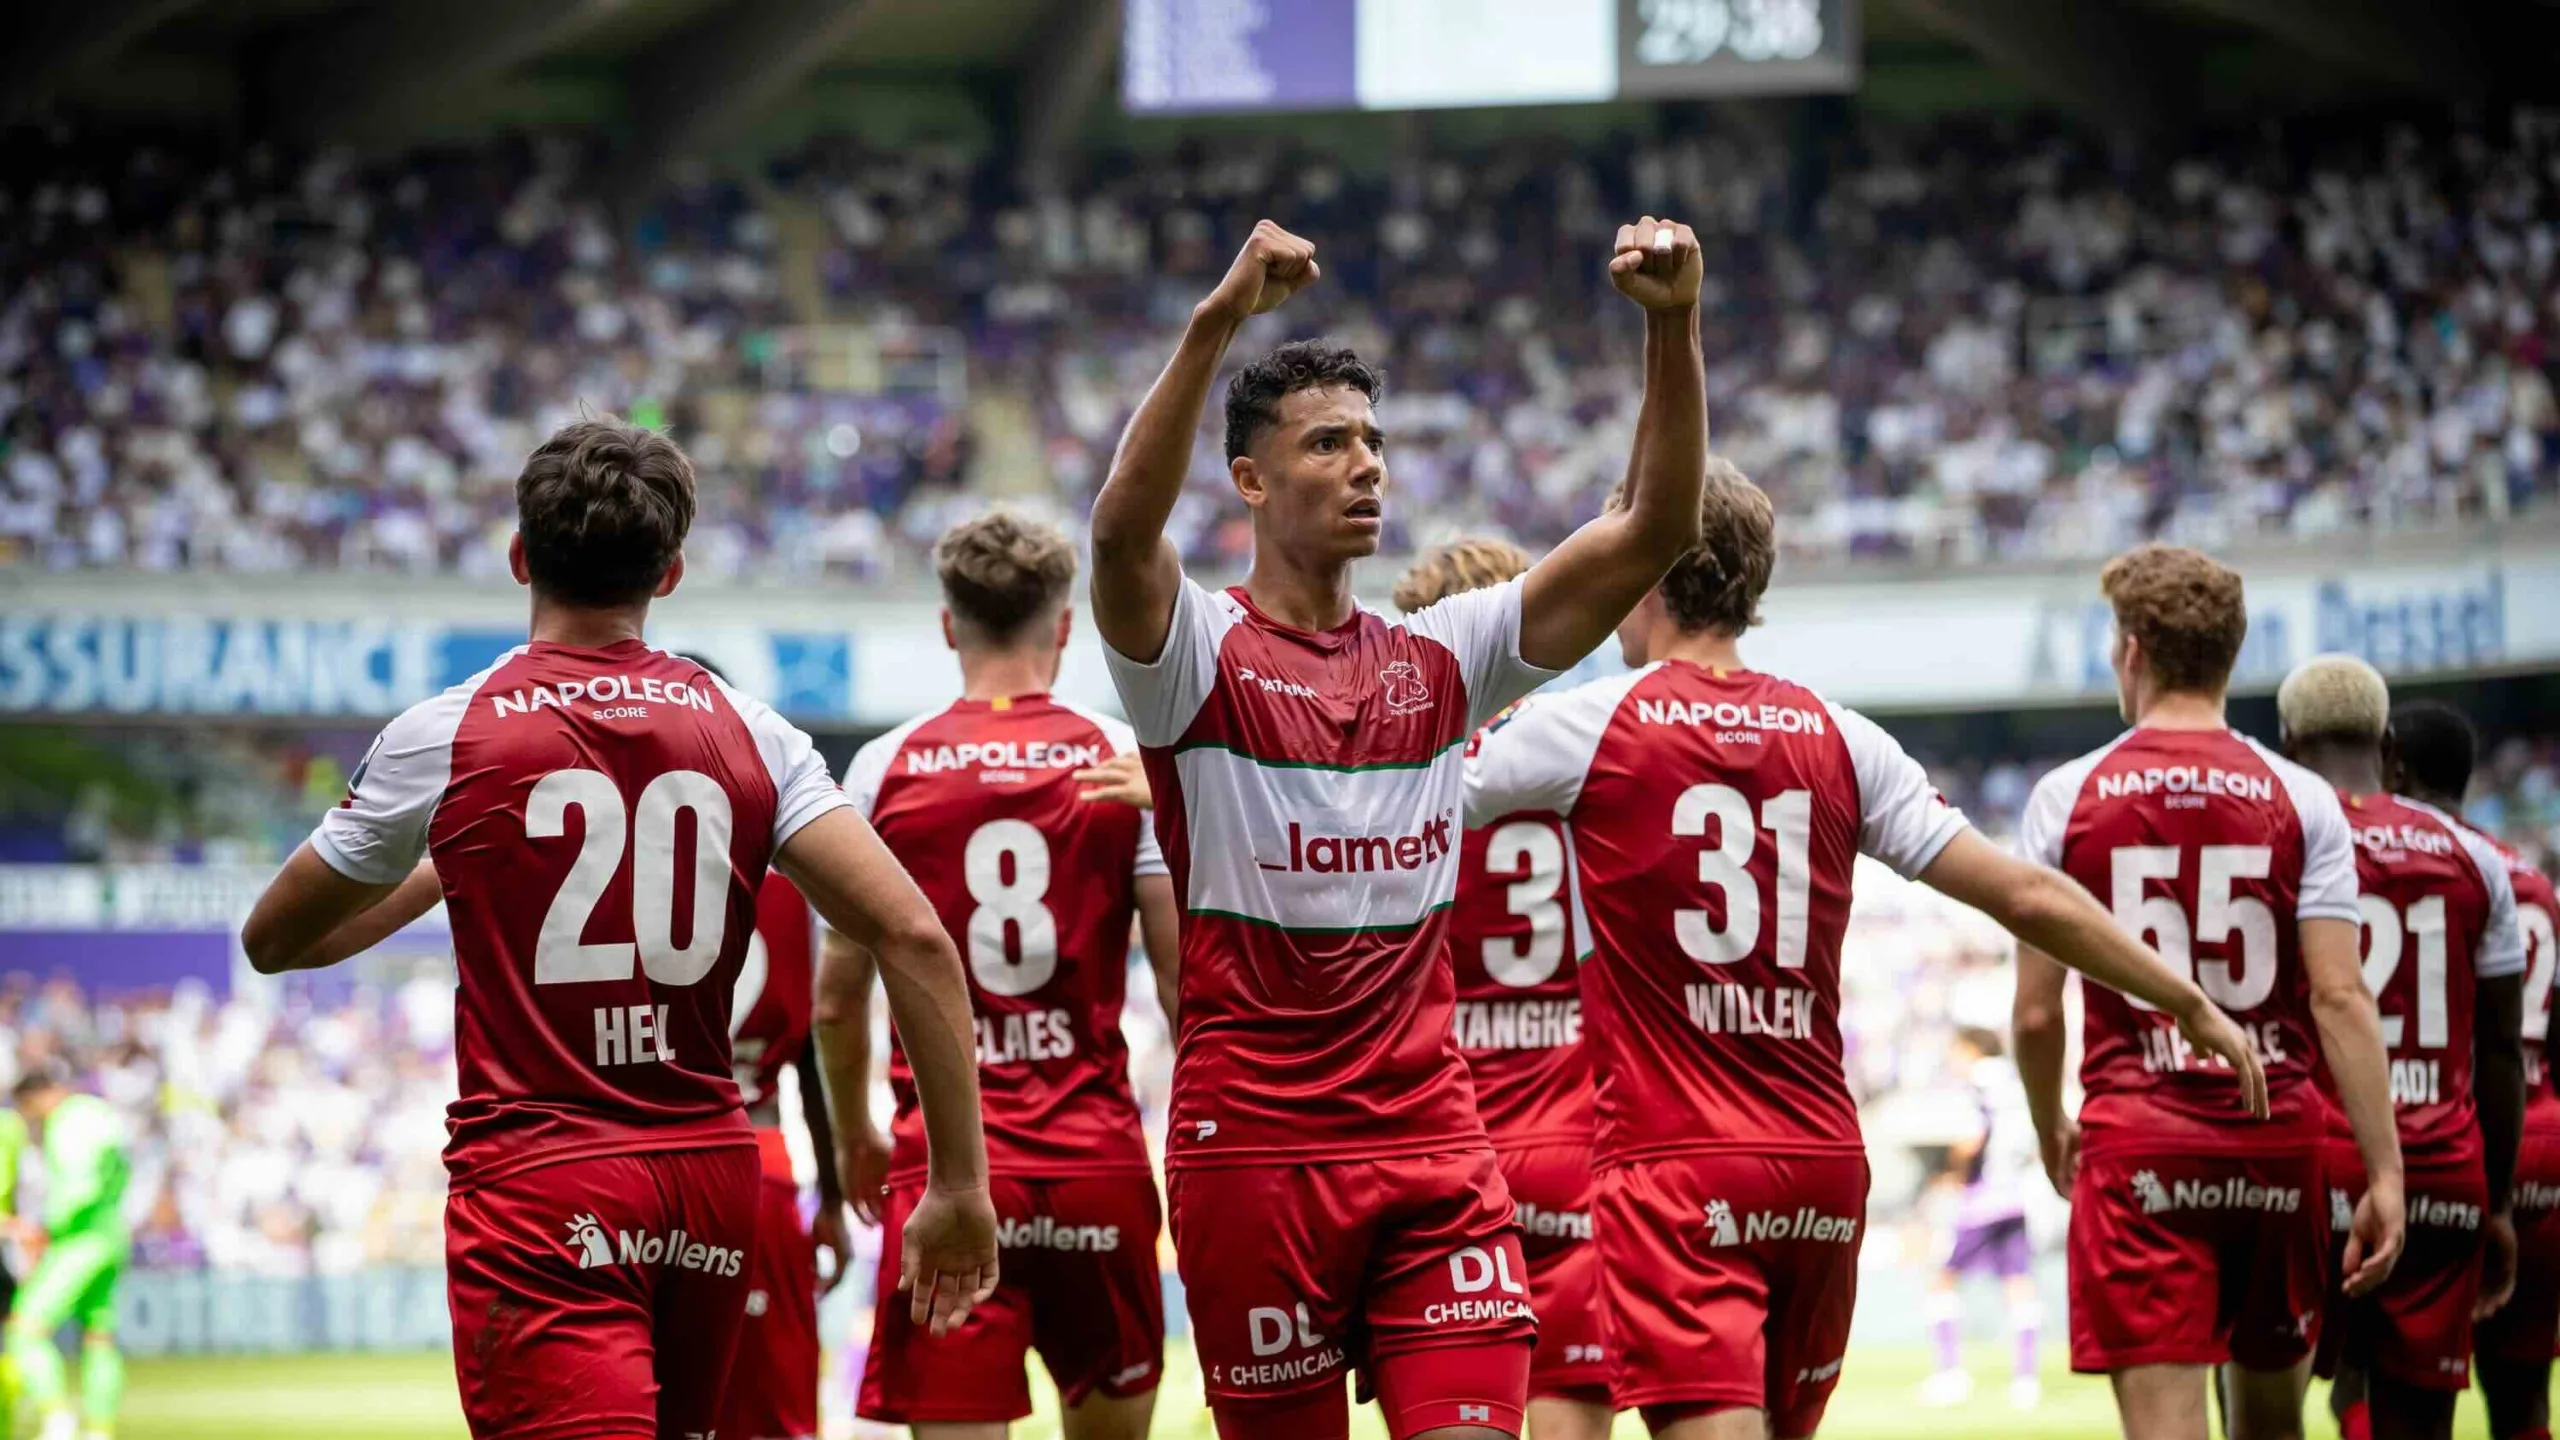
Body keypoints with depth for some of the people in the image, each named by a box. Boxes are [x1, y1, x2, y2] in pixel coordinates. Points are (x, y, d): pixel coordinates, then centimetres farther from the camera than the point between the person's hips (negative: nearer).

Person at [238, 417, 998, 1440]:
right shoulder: (749, 734, 4)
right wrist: (960, 1184, -2)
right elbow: (913, 935, -6)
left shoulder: (444, 737, -2)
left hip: (537, 1186, -5)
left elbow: (272, 943, 11)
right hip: (712, 1178, 5)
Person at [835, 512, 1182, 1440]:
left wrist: (855, 1135, 23)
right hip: (1098, 1157, 1)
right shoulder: (1128, 762, 1)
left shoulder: (884, 769, 2)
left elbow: (841, 988, 8)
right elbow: (1185, 975, -2)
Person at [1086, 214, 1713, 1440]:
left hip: (1431, 1138, 3)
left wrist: (1672, 328, -12)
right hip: (1253, 1144, -3)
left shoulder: (1440, 657, 10)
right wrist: (1219, 319, -36)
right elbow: (1122, 527, -25)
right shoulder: (1200, 655, -3)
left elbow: (1655, 526, 3)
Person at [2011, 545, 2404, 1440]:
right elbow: (2339, 998, -6)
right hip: (2277, 1144, 2)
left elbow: (2036, 1013, 1)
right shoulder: (2300, 800, 1)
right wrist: (2385, 1174, -4)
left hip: (2136, 1141, -2)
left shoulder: (2067, 797, 0)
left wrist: (2049, 1130, 19)